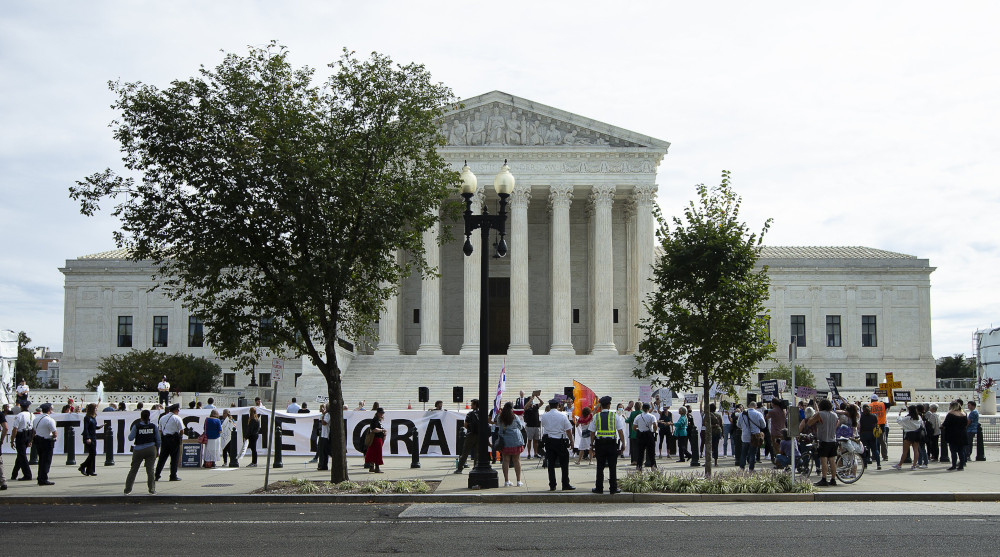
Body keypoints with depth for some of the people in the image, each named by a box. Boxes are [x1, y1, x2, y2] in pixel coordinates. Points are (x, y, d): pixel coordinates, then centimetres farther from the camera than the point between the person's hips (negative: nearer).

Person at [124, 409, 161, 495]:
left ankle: (127, 489, 13)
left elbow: (130, 438, -5)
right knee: (150, 470, 3)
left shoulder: (136, 426, -7)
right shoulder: (153, 426, 0)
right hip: (151, 449, 1)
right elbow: (158, 440, 5)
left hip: (138, 450, -1)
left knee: (133, 470, 10)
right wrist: (156, 450, 17)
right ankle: (152, 490, 0)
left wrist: (130, 432, 15)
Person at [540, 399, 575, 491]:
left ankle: (552, 486, 6)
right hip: (560, 441, -3)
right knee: (564, 464, 4)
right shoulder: (562, 416, -6)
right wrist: (571, 440, 4)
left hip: (548, 441, 3)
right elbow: (568, 430, -6)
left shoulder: (544, 416, 2)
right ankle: (565, 485, 3)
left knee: (551, 464, 6)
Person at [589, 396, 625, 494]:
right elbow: (620, 431, -4)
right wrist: (623, 443, 2)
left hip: (599, 443, 1)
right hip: (612, 443, -1)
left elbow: (592, 432, 2)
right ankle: (613, 488, 4)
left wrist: (592, 444, 10)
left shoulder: (596, 417, 1)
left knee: (600, 467, 6)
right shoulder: (615, 416, -2)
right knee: (612, 467, 3)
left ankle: (599, 488, 9)